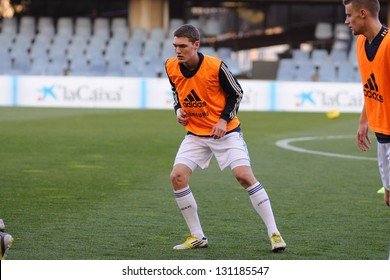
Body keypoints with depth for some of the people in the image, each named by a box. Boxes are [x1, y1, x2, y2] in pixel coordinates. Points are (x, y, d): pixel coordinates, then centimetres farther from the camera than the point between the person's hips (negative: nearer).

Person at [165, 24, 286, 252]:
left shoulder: (216, 67, -19)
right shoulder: (171, 67, -6)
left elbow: (236, 93, -6)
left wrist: (224, 119, -15)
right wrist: (178, 110, -2)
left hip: (225, 131, -4)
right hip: (196, 134, 4)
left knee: (244, 175, -15)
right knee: (177, 177, -10)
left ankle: (274, 233, -7)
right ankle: (198, 237, 2)